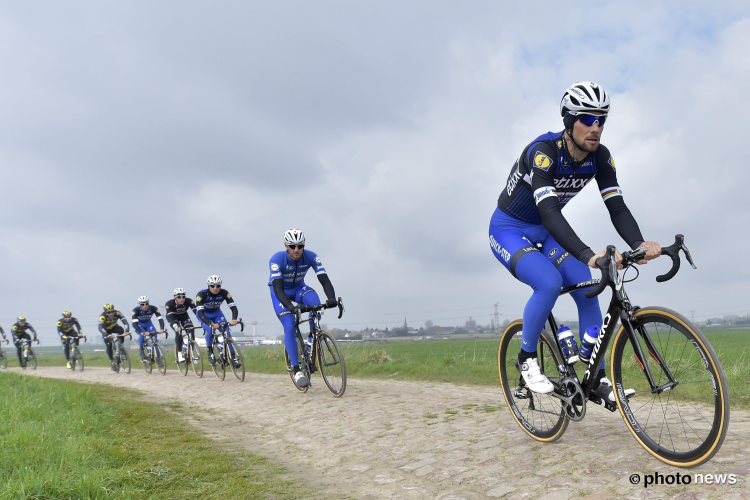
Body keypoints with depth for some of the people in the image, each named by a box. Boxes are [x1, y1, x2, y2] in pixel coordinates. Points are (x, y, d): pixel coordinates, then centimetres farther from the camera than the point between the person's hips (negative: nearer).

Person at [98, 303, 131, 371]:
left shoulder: (117, 313, -30)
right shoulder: (103, 316, -34)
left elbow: (125, 322, -37)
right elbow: (100, 327, -46)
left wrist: (126, 331, -55)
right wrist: (107, 335, -62)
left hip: (114, 327, 1)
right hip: (106, 330, -1)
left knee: (121, 330, -33)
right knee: (109, 345, -15)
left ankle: (121, 346, -16)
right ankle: (112, 361, 2)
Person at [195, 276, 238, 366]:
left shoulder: (224, 293, -25)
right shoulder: (202, 294, -32)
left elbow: (233, 307, -30)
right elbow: (200, 312, -39)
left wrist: (234, 319, -51)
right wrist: (210, 324, -55)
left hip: (217, 313, 3)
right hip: (204, 315, -3)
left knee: (227, 331, -17)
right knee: (210, 330, -30)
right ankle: (210, 352, -6)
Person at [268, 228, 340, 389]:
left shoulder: (311, 257, -23)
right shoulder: (277, 259, -30)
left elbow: (324, 279, -29)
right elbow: (278, 289, -36)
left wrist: (331, 298, -49)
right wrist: (290, 306, -53)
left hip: (299, 288, 2)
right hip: (280, 292, -2)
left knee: (315, 303, -32)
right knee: (289, 327, -19)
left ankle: (312, 339, -11)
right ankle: (296, 371, -12)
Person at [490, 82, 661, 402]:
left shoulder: (600, 157, -10)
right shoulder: (543, 151, -31)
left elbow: (617, 207, -16)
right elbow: (549, 212, -42)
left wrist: (639, 244, -36)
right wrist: (588, 255, -55)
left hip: (544, 232, 6)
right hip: (509, 230, -6)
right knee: (549, 282, -30)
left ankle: (598, 379, 1)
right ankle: (526, 359, -6)